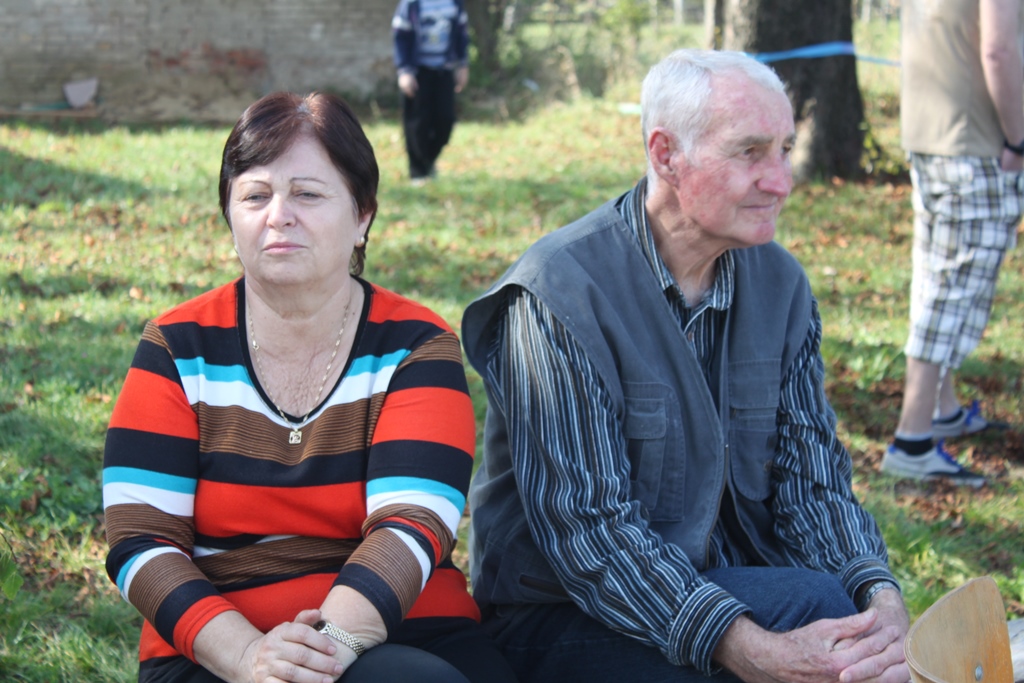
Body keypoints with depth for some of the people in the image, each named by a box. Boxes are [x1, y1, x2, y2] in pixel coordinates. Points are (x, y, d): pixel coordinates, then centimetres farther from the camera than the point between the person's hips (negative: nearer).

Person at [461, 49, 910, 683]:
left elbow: (812, 479, 2)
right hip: (559, 623, -6)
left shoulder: (779, 283, 4)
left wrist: (883, 597, -20)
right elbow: (585, 529, -23)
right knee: (816, 602, -26)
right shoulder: (559, 293, -18)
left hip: (725, 584, 6)